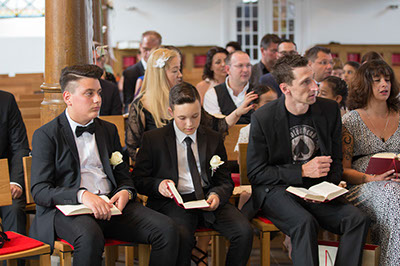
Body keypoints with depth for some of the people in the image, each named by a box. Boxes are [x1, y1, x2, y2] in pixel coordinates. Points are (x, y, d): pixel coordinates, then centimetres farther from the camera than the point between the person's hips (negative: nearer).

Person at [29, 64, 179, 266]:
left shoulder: (109, 130, 20)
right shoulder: (46, 135, 2)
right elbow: (39, 191, -7)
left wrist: (125, 192, -4)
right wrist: (82, 195, -24)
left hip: (111, 204, 5)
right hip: (68, 208, -5)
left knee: (167, 229, -19)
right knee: (90, 237, -40)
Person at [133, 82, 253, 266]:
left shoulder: (213, 139, 14)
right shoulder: (153, 139, 5)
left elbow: (225, 181, 14)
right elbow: (139, 180, 7)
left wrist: (217, 195, -10)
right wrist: (158, 184, -16)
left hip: (208, 200, 3)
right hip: (173, 202, -3)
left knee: (244, 231, -22)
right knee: (181, 236, -36)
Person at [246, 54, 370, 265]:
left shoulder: (329, 109, 3)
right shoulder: (263, 118, -9)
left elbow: (335, 161, 13)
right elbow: (255, 173, -7)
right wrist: (302, 171, -16)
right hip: (275, 189, -4)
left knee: (358, 219, -21)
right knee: (305, 222, -34)